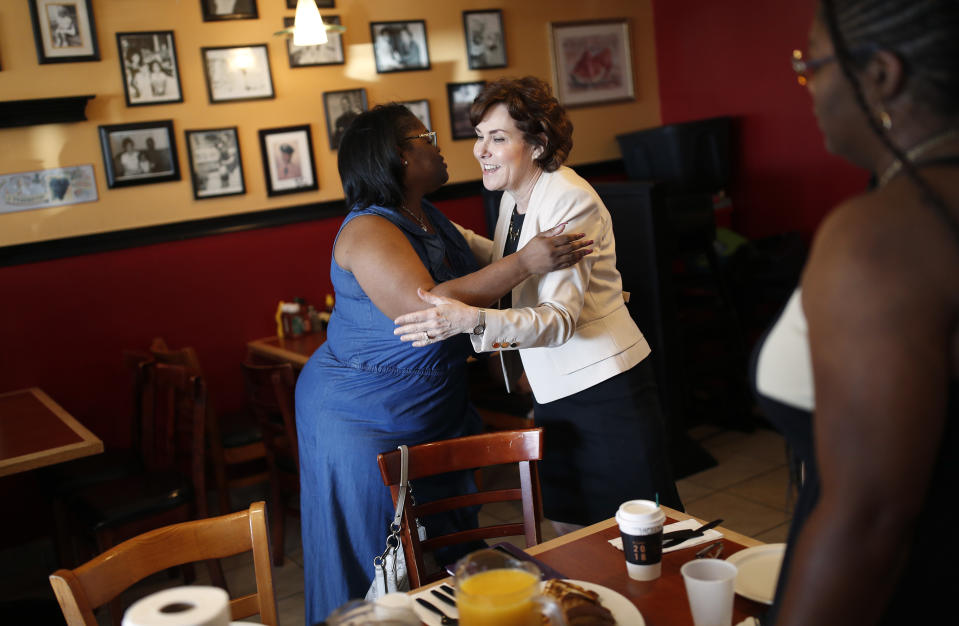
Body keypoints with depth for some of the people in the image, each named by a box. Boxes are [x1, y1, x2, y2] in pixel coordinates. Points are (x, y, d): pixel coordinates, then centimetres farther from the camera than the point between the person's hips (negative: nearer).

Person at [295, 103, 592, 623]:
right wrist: (526, 263, -34)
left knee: (451, 555, 18)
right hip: (364, 420, -9)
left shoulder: (431, 218, 7)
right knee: (377, 578, 4)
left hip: (437, 411, 9)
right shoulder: (369, 230, -22)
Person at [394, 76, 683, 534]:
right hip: (555, 389, 9)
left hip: (604, 387, -9)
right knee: (568, 531, 16)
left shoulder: (570, 200, -20)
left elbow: (560, 318, -30)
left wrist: (471, 320, -44)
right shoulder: (514, 198, 7)